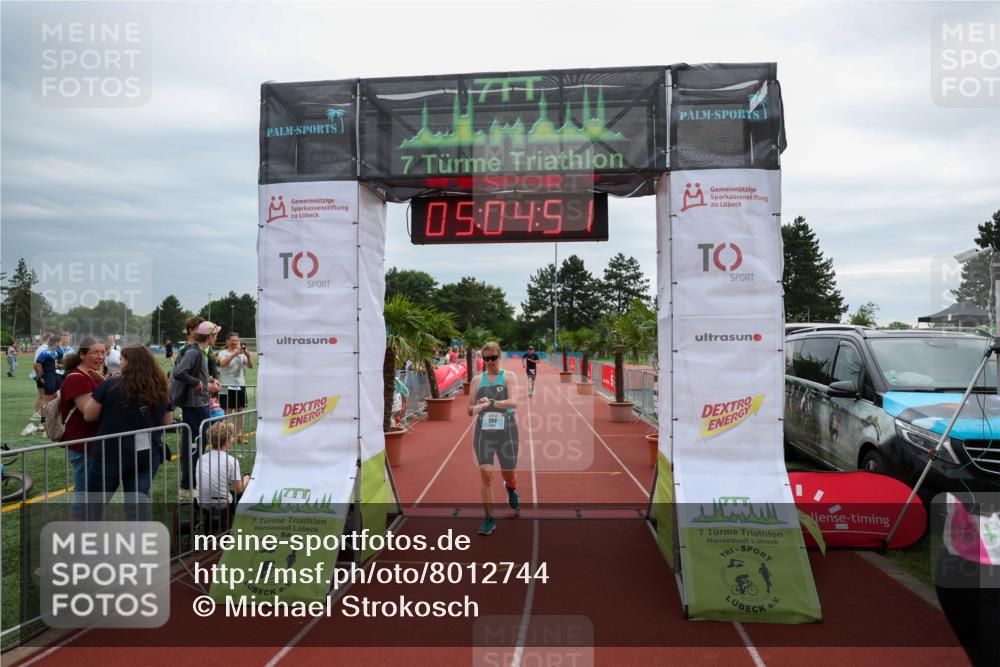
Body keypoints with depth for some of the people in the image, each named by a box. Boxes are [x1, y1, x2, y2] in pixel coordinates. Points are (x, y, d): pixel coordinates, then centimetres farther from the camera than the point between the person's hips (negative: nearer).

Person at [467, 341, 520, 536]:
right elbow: (470, 409, 9)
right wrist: (478, 407, -14)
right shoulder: (477, 380, 8)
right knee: (485, 474, -7)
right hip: (483, 430, 1)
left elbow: (513, 402, -15)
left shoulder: (509, 377, 1)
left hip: (506, 429, -1)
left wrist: (491, 403, -28)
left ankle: (511, 489, 48)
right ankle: (489, 518, 5)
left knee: (508, 474, 10)